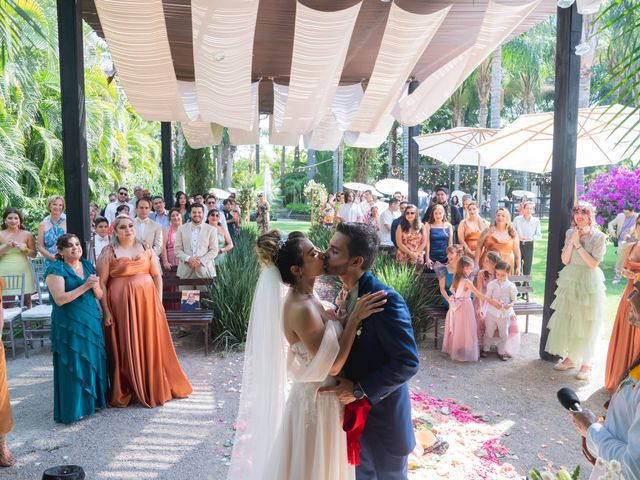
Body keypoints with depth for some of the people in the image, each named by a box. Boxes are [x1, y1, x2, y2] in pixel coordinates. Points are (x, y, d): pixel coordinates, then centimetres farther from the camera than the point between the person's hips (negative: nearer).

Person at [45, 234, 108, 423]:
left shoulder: (87, 265, 10)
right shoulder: (56, 269, -8)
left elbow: (99, 296, 10)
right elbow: (59, 299, -17)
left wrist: (95, 286, -11)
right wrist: (84, 286, -22)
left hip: (92, 322, 6)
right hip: (69, 325, -6)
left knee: (93, 361, 10)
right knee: (73, 366, -1)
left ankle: (92, 401, 25)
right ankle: (73, 409, 11)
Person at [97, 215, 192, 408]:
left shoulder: (145, 249, 7)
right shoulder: (109, 253, -2)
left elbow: (157, 275, 7)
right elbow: (101, 283, -5)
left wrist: (159, 301, 0)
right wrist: (105, 311, -10)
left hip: (147, 302, 3)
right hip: (122, 305, -3)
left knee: (151, 344, 9)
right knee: (126, 348, 5)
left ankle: (155, 387, 26)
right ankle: (128, 391, 20)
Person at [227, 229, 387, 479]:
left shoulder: (307, 297, -1)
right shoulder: (301, 309, -29)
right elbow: (333, 365, -25)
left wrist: (353, 311, -3)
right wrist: (355, 318, -26)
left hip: (320, 395, 8)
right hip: (317, 401, -8)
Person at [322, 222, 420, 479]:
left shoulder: (386, 300, -27)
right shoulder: (345, 293, -2)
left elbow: (408, 362, -26)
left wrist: (359, 390, -23)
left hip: (382, 411, -6)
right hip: (355, 408, 7)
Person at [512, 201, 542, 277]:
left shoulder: (536, 221, 1)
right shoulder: (517, 219, 0)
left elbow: (539, 236, 2)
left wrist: (531, 238, -18)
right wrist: (517, 237, -16)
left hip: (529, 245, 0)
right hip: (518, 244, 0)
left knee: (527, 266, 5)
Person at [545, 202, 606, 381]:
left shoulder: (599, 237, -8)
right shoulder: (570, 233, 5)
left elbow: (593, 263, -14)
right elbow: (565, 260, 0)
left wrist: (578, 245, -15)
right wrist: (572, 241, -10)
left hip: (589, 283, -5)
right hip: (570, 280, 5)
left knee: (586, 324, 0)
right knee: (566, 320, 9)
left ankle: (586, 364, 11)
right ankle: (569, 358, 24)